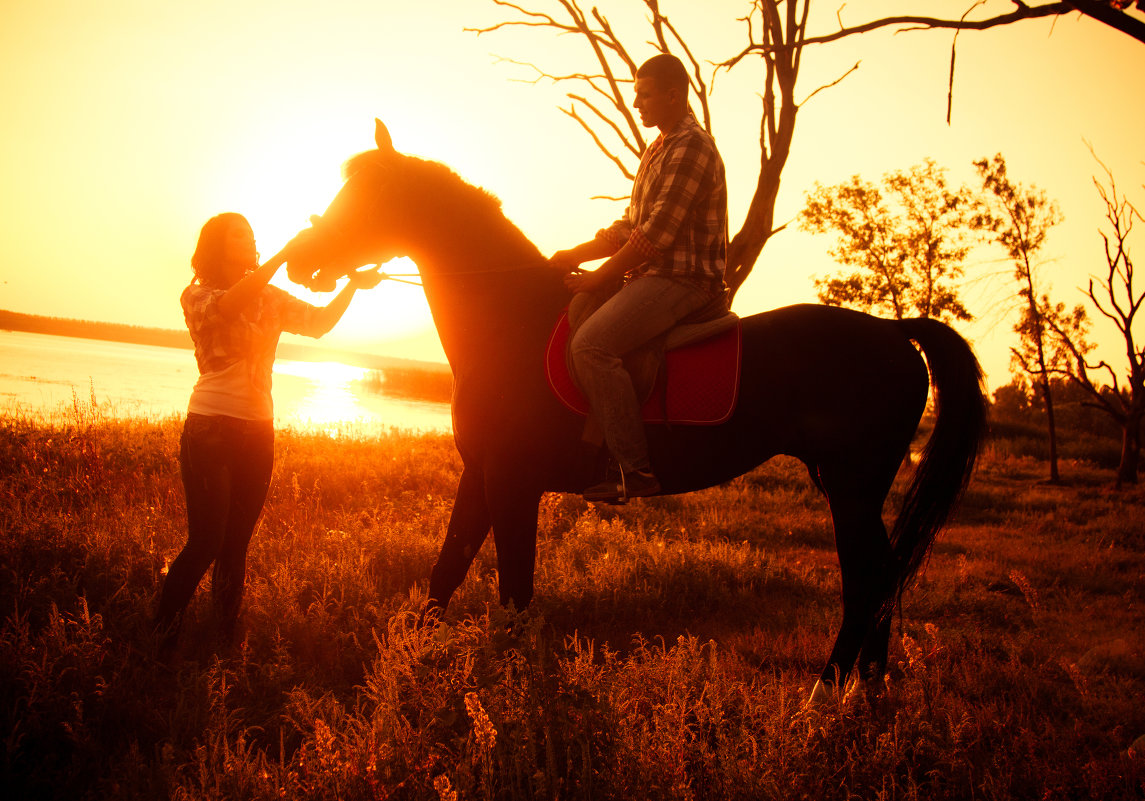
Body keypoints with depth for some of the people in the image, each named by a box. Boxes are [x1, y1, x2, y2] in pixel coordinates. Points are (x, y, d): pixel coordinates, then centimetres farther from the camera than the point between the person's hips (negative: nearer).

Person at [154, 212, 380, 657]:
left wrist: (353, 285, -5)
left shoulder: (269, 298, 15)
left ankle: (226, 639, 15)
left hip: (257, 432, 5)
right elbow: (231, 304, -22)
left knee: (237, 545, 8)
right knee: (205, 543, -10)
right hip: (210, 428, -5)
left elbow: (321, 322, 9)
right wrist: (286, 252, -26)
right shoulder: (198, 296, -1)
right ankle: (160, 646, 2)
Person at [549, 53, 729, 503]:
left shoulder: (691, 147, -12)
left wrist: (600, 277, -12)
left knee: (591, 344, -27)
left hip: (685, 280, -11)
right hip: (650, 275, 11)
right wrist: (575, 256, 8)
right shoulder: (658, 150, 21)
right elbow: (630, 226, 21)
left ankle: (635, 469, -26)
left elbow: (657, 233, -18)